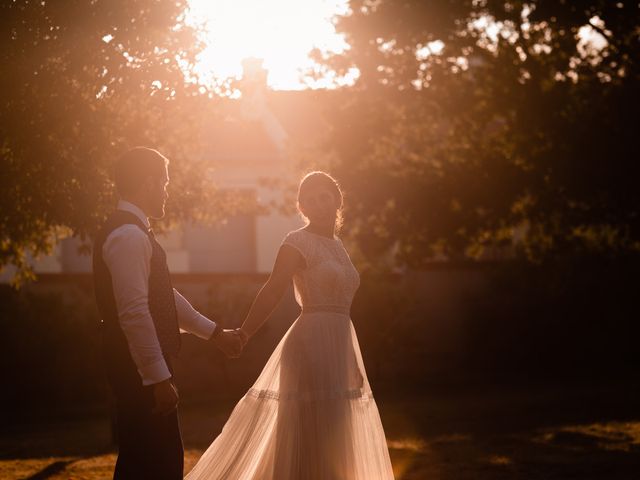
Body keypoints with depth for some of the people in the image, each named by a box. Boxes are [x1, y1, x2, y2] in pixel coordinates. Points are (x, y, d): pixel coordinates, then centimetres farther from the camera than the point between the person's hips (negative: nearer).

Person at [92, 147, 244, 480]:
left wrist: (215, 333, 28)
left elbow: (164, 298, 25)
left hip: (144, 368, 11)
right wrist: (160, 378, -22)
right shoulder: (128, 236, -16)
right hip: (141, 369, -11)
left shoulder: (133, 233, 17)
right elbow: (134, 313, -22)